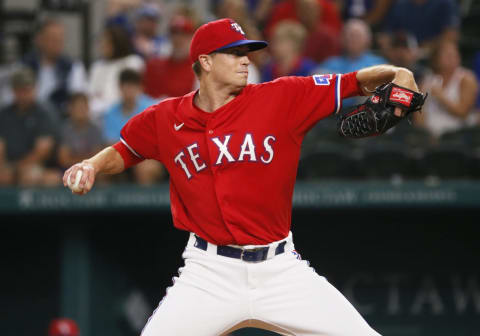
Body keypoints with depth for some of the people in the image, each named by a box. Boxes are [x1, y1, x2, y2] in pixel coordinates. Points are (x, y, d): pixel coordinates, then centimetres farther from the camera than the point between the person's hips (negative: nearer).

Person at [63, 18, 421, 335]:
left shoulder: (283, 98, -3)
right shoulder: (165, 120, 2)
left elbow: (352, 83, -6)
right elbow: (123, 152, 18)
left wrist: (395, 74, -24)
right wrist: (93, 165, -1)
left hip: (280, 268, 0)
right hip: (210, 273, 0)